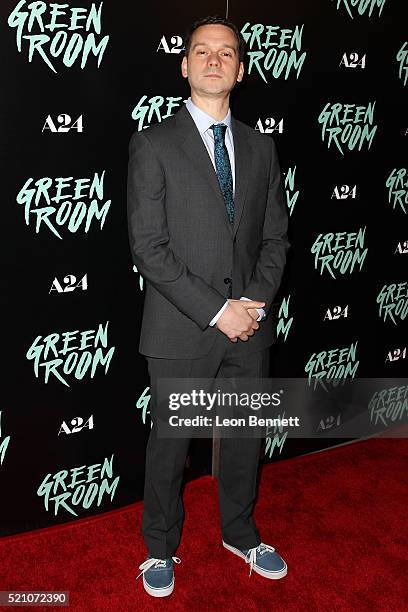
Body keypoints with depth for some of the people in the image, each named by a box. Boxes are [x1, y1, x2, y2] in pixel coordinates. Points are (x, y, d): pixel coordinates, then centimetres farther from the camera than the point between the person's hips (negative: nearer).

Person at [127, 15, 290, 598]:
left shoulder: (261, 146, 9)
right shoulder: (153, 145, -6)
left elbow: (276, 234, 9)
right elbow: (148, 248, -13)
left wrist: (258, 300, -7)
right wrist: (217, 310, -16)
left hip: (250, 328, 5)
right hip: (182, 330, -4)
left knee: (246, 435, 17)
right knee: (171, 441, 10)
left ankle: (240, 533, 42)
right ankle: (161, 547, 34)